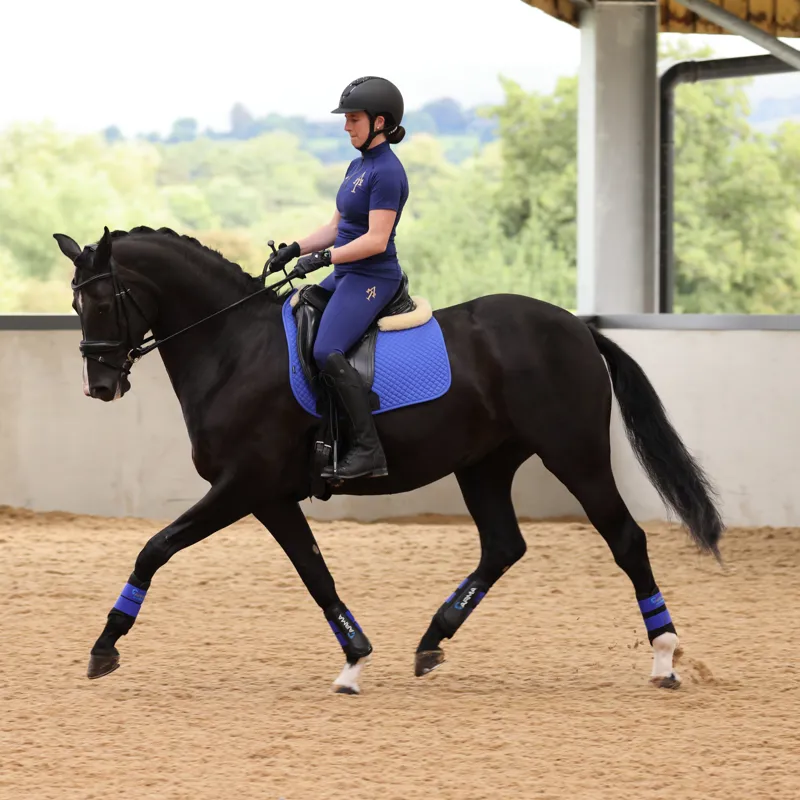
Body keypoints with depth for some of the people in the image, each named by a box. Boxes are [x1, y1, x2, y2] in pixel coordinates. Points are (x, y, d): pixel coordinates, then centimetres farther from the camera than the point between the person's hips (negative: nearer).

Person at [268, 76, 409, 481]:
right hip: (346, 276, 11)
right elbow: (337, 227, 20)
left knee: (327, 351, -27)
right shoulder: (358, 166, 16)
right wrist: (296, 249, 8)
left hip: (372, 277, -11)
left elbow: (376, 239, -21)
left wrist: (326, 257, -25)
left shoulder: (386, 172, -15)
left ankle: (368, 449, -25)